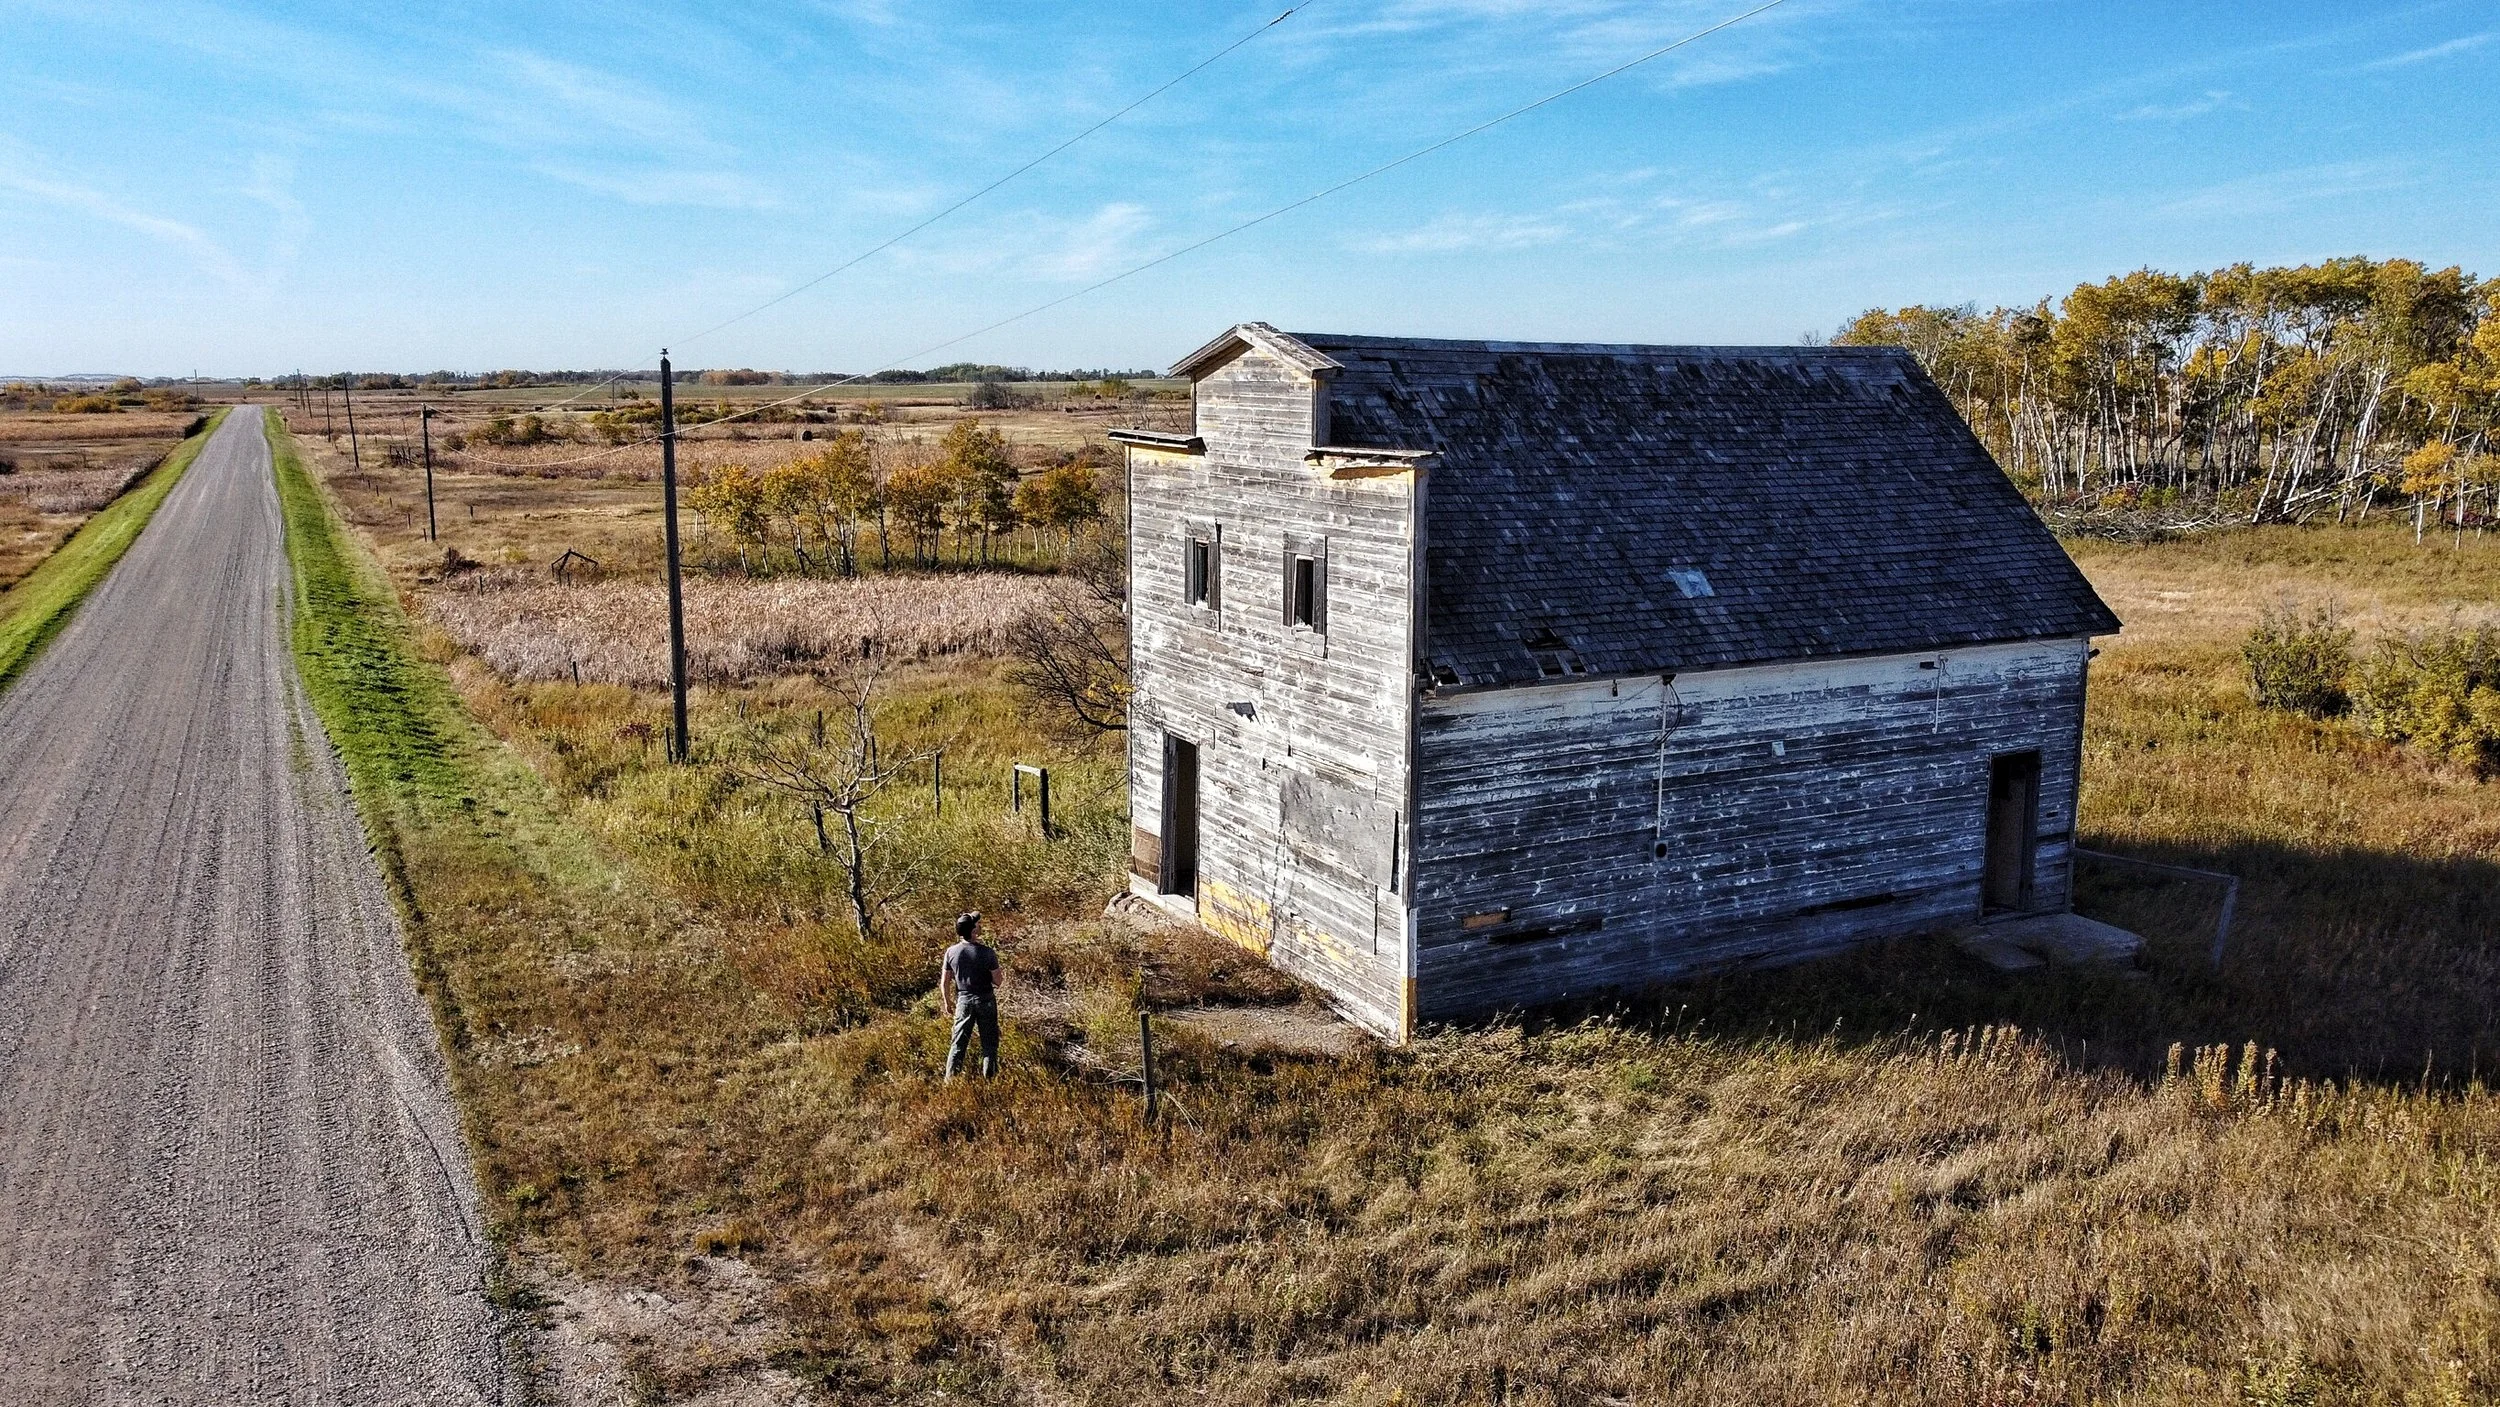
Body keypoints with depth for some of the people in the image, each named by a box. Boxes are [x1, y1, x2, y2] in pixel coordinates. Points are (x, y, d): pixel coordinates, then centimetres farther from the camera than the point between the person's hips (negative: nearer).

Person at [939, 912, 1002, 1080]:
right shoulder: (987, 952, -17)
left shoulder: (951, 952, -7)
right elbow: (997, 981, -10)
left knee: (958, 1043, 10)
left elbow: (944, 982, -1)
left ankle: (950, 1079, 10)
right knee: (989, 1044, 10)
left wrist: (947, 1002, 15)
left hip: (964, 1000, 2)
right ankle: (988, 1079, 13)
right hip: (986, 1000, -2)